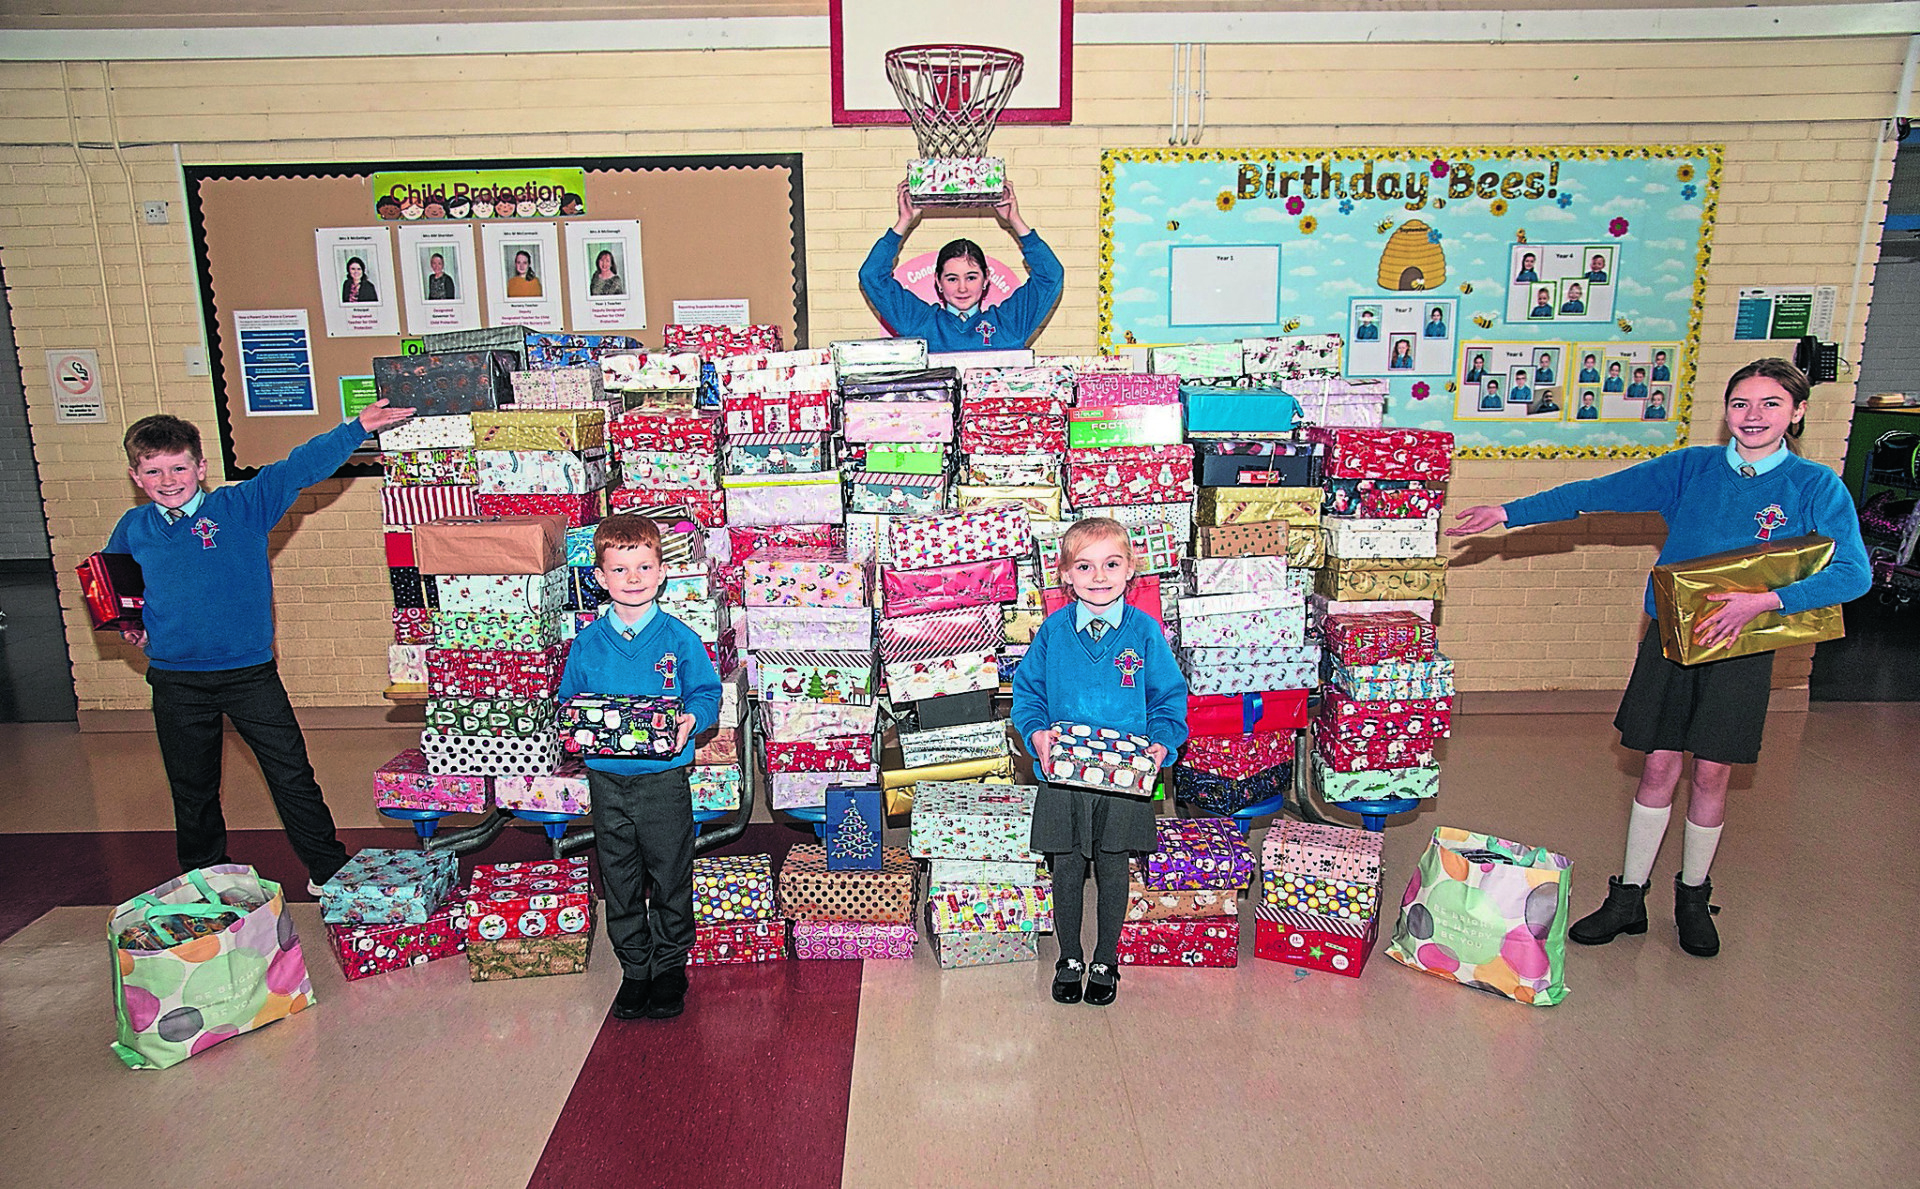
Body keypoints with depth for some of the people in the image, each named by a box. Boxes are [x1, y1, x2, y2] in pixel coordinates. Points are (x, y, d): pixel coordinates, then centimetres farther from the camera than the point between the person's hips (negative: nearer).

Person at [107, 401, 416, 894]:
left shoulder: (242, 506, -5)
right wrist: (127, 626, 4)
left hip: (251, 673, -2)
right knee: (192, 787, 17)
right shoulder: (133, 528, 4)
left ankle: (328, 870, 14)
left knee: (292, 775, 1)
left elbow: (299, 469, -12)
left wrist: (357, 429, -21)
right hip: (176, 681, 3)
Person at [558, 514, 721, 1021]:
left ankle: (670, 965, 29)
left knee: (670, 875, 9)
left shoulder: (679, 639, -6)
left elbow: (706, 692, 0)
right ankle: (634, 969, 30)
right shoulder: (587, 644, 1)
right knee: (620, 880, 13)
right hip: (606, 777, 3)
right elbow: (569, 699, 10)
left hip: (663, 776, -2)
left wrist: (692, 719, -21)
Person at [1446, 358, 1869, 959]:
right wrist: (1511, 513, -8)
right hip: (1671, 635, 1)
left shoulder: (1817, 486, -4)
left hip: (1743, 648, -1)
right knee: (1659, 766, 5)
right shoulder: (1693, 468, 1)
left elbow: (1854, 572, -12)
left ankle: (1692, 896, 27)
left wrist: (1766, 600, -25)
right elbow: (1598, 493, -2)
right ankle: (1628, 897, 16)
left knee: (1711, 772, 6)